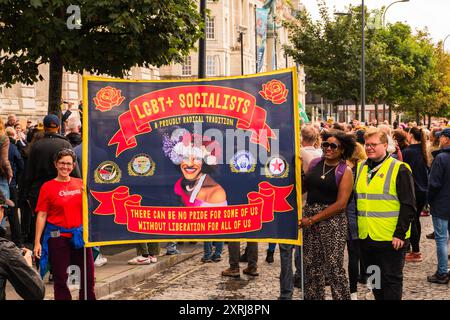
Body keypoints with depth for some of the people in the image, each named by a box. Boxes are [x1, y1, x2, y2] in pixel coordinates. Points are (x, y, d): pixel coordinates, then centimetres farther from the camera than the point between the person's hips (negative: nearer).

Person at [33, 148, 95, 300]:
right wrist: (37, 242, -9)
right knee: (60, 277, 7)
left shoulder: (81, 184, 3)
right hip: (58, 236, -3)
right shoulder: (48, 187, -5)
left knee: (88, 274, 11)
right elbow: (41, 215, -6)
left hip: (80, 235, 3)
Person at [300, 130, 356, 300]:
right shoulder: (315, 163, 8)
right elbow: (303, 187, 14)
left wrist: (313, 219, -13)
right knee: (311, 266, 11)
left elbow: (341, 204, -12)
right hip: (309, 218, 5)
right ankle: (314, 297, 24)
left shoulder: (345, 171, -5)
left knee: (334, 268, -4)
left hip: (332, 220, -5)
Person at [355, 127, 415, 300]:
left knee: (391, 280, 3)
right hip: (366, 237, 6)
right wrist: (356, 228, 11)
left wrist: (400, 234, -16)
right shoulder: (360, 168, 10)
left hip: (391, 239, -6)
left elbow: (408, 205, -11)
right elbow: (355, 199, 19)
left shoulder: (399, 169, -8)